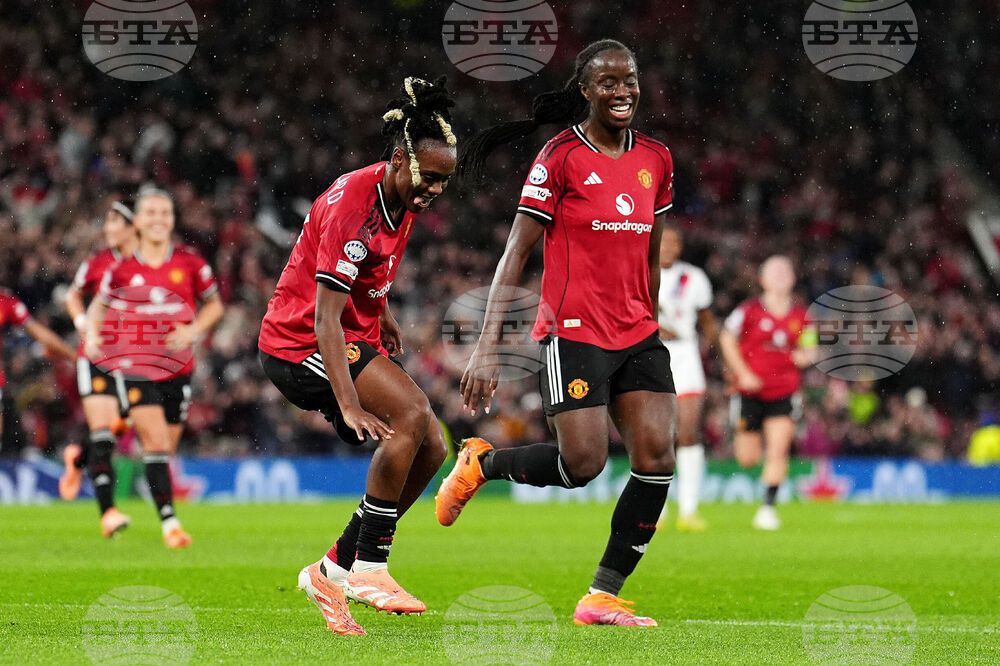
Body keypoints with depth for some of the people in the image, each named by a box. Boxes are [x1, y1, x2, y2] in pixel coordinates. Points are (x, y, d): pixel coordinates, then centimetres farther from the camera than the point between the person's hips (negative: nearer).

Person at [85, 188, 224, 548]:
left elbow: (214, 305, 11)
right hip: (135, 365, -2)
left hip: (178, 366, 2)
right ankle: (169, 521, -17)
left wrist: (193, 331, -7)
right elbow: (99, 305, 13)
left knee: (166, 449, 8)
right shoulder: (123, 267, -2)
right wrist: (92, 336, -6)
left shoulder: (189, 261, 0)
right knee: (155, 441, -16)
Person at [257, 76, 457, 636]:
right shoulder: (353, 206, -26)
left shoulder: (402, 196, 2)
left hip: (356, 338, 9)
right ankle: (369, 568, -19)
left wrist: (382, 314, 25)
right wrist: (349, 405, -38)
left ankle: (334, 571, 7)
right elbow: (324, 318, -32)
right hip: (300, 343, -9)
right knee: (413, 413, -26)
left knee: (430, 449, 0)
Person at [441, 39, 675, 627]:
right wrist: (488, 347, -13)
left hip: (637, 335, 6)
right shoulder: (561, 156, -7)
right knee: (583, 463, -14)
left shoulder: (656, 160, 10)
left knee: (658, 458, -8)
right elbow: (516, 253, -8)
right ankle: (480, 463, 15)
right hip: (574, 331, -6)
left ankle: (602, 597, 1)